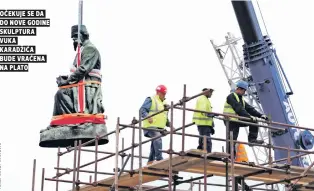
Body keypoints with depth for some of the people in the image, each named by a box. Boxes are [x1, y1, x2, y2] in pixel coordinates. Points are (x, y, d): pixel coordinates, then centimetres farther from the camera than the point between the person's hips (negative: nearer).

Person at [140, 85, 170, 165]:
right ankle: (159, 159, -31)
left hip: (160, 127, 9)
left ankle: (150, 162, 18)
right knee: (158, 140, -28)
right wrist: (147, 116, -29)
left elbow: (165, 117, 30)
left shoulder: (164, 103, 23)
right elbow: (142, 110, -12)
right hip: (151, 126, -9)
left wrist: (169, 125, 17)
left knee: (154, 145, 10)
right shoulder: (151, 100, -3)